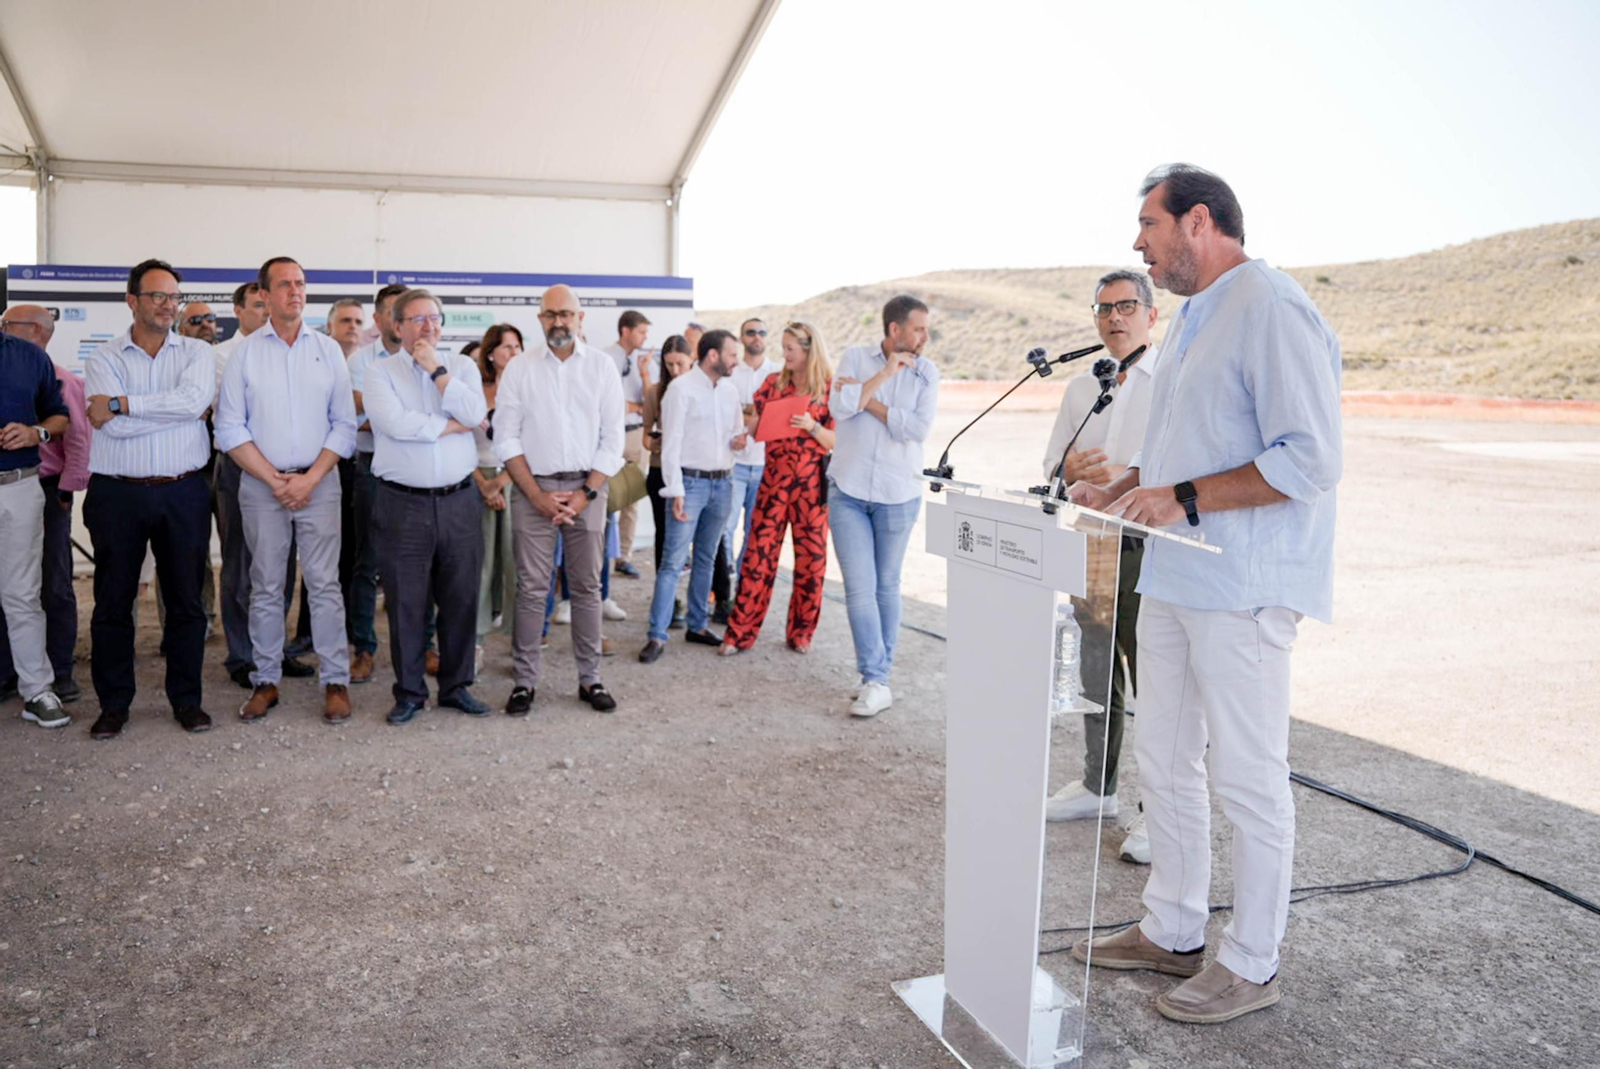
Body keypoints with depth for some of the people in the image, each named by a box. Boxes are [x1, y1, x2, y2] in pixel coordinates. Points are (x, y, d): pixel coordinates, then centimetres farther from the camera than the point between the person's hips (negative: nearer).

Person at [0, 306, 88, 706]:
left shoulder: (59, 381, -5)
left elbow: (79, 441, -8)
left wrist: (67, 491, -10)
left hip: (47, 493, -5)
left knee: (55, 587, 3)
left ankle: (60, 673, 11)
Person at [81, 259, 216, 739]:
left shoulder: (198, 352, 6)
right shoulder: (104, 358, 4)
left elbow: (194, 399, -16)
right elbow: (113, 427, -12)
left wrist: (120, 404, -13)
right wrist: (180, 410, -10)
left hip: (183, 494, 0)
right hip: (118, 493, 0)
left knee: (186, 599, 6)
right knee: (112, 601, 6)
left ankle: (186, 699, 18)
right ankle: (114, 703, 19)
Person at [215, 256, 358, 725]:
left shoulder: (328, 349, 6)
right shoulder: (244, 353, 4)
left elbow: (345, 424, 3)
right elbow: (229, 428, 0)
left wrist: (309, 479, -7)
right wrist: (275, 480, -8)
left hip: (319, 483, 0)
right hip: (261, 486, 0)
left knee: (324, 584, -2)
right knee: (265, 587, 6)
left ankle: (336, 682, 5)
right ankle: (266, 681, 16)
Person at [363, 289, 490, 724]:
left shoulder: (462, 366, 10)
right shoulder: (381, 372, 2)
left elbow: (476, 414, -8)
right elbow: (394, 423, -16)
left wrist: (436, 369, -8)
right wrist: (452, 425, -7)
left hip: (459, 503, 2)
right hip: (403, 504, -2)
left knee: (461, 599, 8)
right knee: (405, 602, 4)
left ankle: (457, 685, 22)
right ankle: (409, 691, 17)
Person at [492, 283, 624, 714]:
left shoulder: (602, 366, 4)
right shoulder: (519, 368, 3)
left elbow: (612, 438, 1)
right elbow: (506, 438, -1)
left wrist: (585, 494, -8)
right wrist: (539, 496, -8)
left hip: (587, 488, 1)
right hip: (534, 488, -1)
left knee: (587, 586, 6)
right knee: (531, 588, 1)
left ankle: (590, 678, 15)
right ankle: (524, 681, 9)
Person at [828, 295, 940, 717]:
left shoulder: (926, 373, 1)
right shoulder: (855, 357, 1)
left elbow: (917, 428, -14)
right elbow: (839, 407, -15)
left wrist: (865, 398, -14)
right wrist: (885, 373, -14)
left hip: (898, 494, 1)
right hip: (848, 491, 0)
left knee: (887, 586, 9)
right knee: (859, 588, -5)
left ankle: (876, 679, 18)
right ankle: (875, 680, 1)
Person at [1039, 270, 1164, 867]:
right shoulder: (1081, 388, 16)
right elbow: (1052, 464, 16)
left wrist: (1124, 476, -26)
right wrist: (1068, 470, -8)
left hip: (1150, 549, -6)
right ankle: (1097, 787, 31)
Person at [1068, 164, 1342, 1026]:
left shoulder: (1273, 311, -15)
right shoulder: (1192, 317, 17)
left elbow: (1311, 459, -22)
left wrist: (1184, 499, -23)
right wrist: (1115, 492, 10)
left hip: (1241, 593, -10)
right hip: (1171, 581, 10)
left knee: (1247, 779, 3)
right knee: (1163, 762, 16)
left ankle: (1251, 966, 19)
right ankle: (1172, 931, 32)